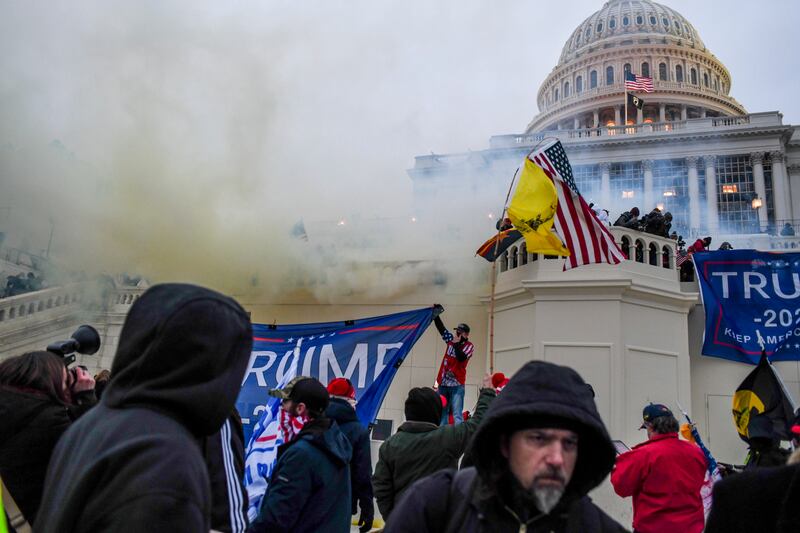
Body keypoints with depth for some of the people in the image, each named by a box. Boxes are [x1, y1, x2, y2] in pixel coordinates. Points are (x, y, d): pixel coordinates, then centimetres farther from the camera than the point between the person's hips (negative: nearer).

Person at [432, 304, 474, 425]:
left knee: (457, 414, -13)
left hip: (457, 385, -6)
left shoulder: (469, 346, -4)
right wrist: (436, 315, 10)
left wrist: (457, 343, -15)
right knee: (442, 414, 7)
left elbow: (461, 358, -20)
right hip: (443, 383, 6)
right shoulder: (451, 339, 11)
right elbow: (441, 328, 17)